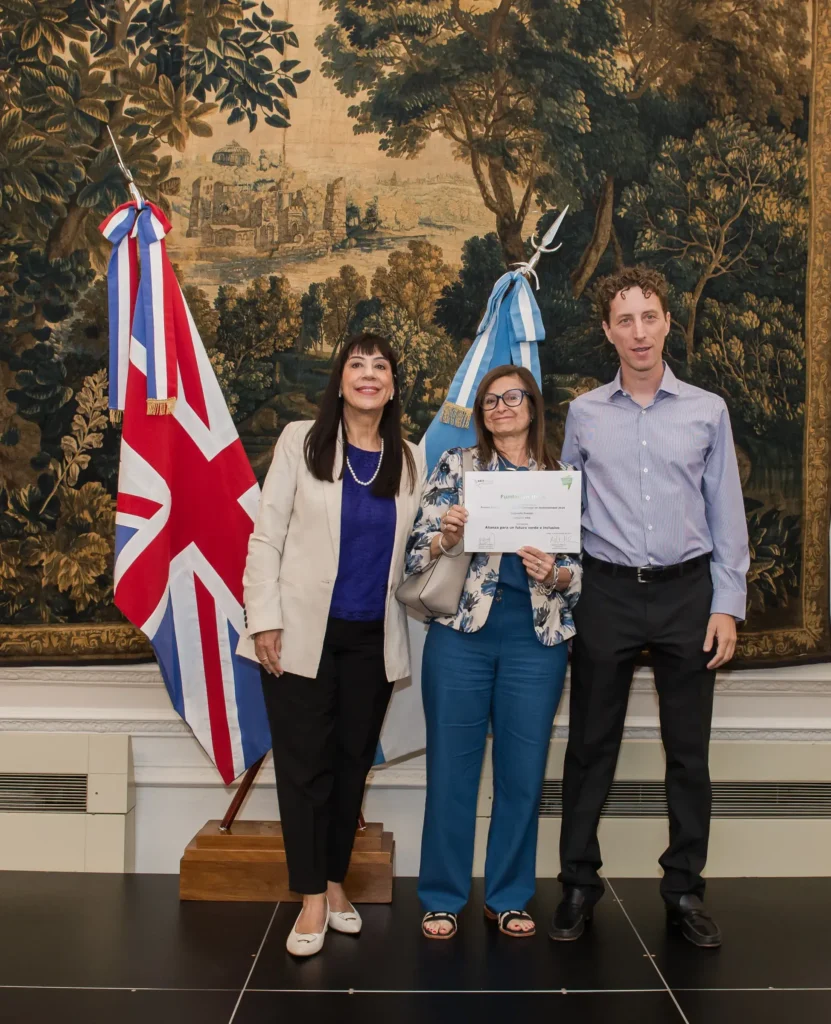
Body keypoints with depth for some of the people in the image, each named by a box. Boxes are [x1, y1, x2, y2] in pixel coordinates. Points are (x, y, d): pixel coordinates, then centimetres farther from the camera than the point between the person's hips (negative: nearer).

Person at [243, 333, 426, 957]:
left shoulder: (411, 460, 7)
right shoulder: (302, 442, -1)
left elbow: (410, 550, 13)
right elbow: (266, 536, -3)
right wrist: (265, 619, -10)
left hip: (373, 639, 3)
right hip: (304, 633, -3)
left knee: (353, 762, 11)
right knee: (305, 764, 2)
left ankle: (335, 882, 28)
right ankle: (312, 899, 14)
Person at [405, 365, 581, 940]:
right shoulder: (456, 467, 6)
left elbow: (586, 567, 6)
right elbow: (417, 553, 1)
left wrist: (555, 574, -15)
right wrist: (448, 536, -20)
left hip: (537, 640, 1)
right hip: (460, 634, -1)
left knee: (523, 769, 8)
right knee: (452, 767, 5)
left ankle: (509, 897, 26)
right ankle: (444, 897, 22)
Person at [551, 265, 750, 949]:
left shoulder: (708, 411, 4)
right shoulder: (584, 414, 5)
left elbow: (727, 514, 4)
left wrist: (727, 605, -1)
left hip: (686, 591, 0)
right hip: (607, 591, 0)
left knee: (689, 749, 8)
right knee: (591, 745, 7)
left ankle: (685, 888, 24)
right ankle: (579, 882, 21)